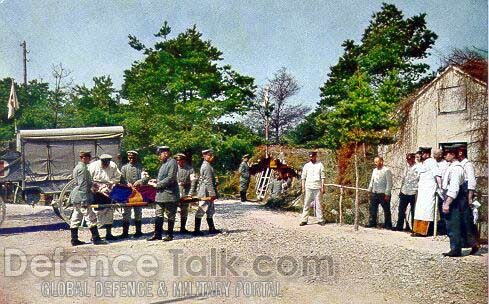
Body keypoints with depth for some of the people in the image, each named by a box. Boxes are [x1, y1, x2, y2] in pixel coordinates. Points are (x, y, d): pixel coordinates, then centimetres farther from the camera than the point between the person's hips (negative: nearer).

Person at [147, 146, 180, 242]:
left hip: (169, 194, -9)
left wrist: (158, 185, -14)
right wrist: (156, 181, 7)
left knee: (170, 215, 2)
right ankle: (157, 234, 14)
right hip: (160, 194, 9)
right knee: (158, 214, 9)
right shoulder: (163, 164, 17)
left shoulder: (172, 162, -11)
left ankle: (170, 235, 11)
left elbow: (170, 178, -19)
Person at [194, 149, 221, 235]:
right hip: (206, 193, -11)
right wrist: (212, 194, -21)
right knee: (201, 211, -4)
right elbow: (208, 181, -21)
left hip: (207, 193, 11)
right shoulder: (207, 167, -17)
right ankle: (197, 230, 1)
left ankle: (212, 229, 20)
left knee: (210, 211, 14)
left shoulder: (206, 165, 15)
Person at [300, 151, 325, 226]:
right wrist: (303, 188, 1)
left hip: (317, 187, -1)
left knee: (318, 204, 1)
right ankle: (304, 220, 2)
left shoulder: (320, 165, 4)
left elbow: (322, 177, 3)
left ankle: (321, 220, 7)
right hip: (308, 187, 1)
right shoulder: (306, 166, 6)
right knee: (306, 204, 0)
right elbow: (303, 177, 7)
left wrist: (322, 187, -3)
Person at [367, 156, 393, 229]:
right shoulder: (374, 170, 14)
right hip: (374, 193, 7)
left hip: (383, 194, -7)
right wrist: (369, 190, 16)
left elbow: (389, 183, -11)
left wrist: (387, 194, -15)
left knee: (386, 210, 4)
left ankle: (388, 225, 13)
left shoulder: (386, 170, -8)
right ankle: (372, 223, 17)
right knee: (372, 209, 8)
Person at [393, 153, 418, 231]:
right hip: (404, 192, 7)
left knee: (413, 211, 2)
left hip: (413, 193, -7)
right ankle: (399, 226, 18)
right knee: (401, 210, 10)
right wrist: (401, 190, 18)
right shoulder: (407, 168, 15)